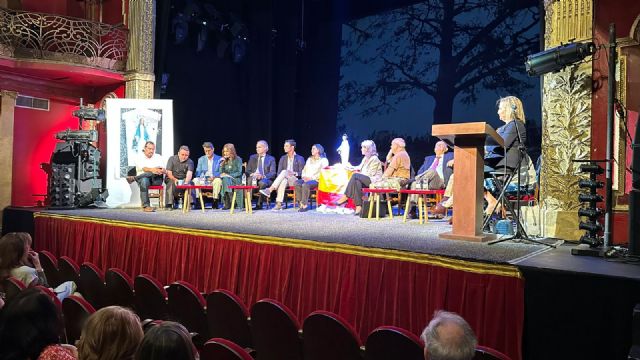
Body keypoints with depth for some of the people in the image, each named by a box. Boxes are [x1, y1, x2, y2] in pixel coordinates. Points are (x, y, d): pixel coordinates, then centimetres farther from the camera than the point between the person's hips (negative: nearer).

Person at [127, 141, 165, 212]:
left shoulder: (158, 157, 15)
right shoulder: (139, 157, 6)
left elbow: (163, 170, 2)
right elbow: (144, 169, -14)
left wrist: (160, 170, -25)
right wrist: (152, 170, -36)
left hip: (156, 180, 2)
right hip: (143, 178, -2)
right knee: (144, 180, -38)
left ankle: (133, 178, -24)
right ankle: (146, 206, -39)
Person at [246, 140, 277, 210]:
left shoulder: (271, 159, 10)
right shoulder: (252, 157, 19)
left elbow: (273, 173, -1)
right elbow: (247, 171, 13)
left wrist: (263, 176, -21)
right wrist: (252, 174, -12)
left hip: (266, 179, -2)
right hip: (254, 178, 2)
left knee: (262, 183, -38)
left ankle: (259, 205, -29)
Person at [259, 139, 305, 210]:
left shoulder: (300, 159, 5)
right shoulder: (283, 158, 17)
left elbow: (302, 173, 0)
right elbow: (279, 172, 11)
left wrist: (294, 173, -19)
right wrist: (280, 177, -11)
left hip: (295, 180, -3)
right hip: (284, 178, 3)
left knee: (284, 172, -34)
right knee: (283, 181, -37)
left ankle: (269, 190, -41)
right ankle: (279, 204, -46)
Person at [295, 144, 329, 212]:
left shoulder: (323, 160, 4)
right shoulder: (309, 159, 25)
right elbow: (304, 169, 23)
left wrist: (311, 178, -15)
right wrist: (304, 176, 1)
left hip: (316, 180, -6)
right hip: (306, 179, 6)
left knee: (305, 185, -37)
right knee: (297, 183, -27)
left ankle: (305, 205, -29)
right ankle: (301, 204, -27)